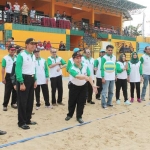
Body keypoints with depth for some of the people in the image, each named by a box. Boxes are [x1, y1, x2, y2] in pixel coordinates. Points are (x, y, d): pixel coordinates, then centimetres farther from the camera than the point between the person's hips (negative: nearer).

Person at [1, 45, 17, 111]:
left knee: (15, 91, 10)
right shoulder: (5, 58, -3)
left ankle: (13, 103, 23)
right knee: (7, 91, -1)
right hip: (9, 76, -4)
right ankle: (5, 105, 6)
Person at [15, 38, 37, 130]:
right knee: (22, 102, -1)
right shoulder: (21, 55, -14)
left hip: (31, 79, 8)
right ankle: (22, 122, 10)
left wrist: (35, 80, 12)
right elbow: (18, 70, -18)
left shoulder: (33, 56, 10)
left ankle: (28, 120, 26)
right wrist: (21, 83, -20)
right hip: (23, 79, -8)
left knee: (30, 101, 13)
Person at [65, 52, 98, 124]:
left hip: (83, 87, 3)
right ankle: (69, 115, 33)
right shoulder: (72, 69, -23)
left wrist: (93, 85, -13)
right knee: (72, 102, 10)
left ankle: (79, 117, 21)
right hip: (74, 87, -2)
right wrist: (85, 77, -54)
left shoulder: (85, 66, -9)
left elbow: (89, 76, -7)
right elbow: (78, 76, -39)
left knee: (81, 102, 6)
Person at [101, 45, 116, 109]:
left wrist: (115, 75, 11)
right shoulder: (104, 58, -9)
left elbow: (115, 67, 14)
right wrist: (103, 77, -14)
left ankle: (109, 102, 22)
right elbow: (102, 68, -10)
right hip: (106, 77, -5)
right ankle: (103, 104, 3)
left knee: (111, 91, 12)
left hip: (112, 77, 6)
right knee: (104, 91, -4)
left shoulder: (114, 57, 7)